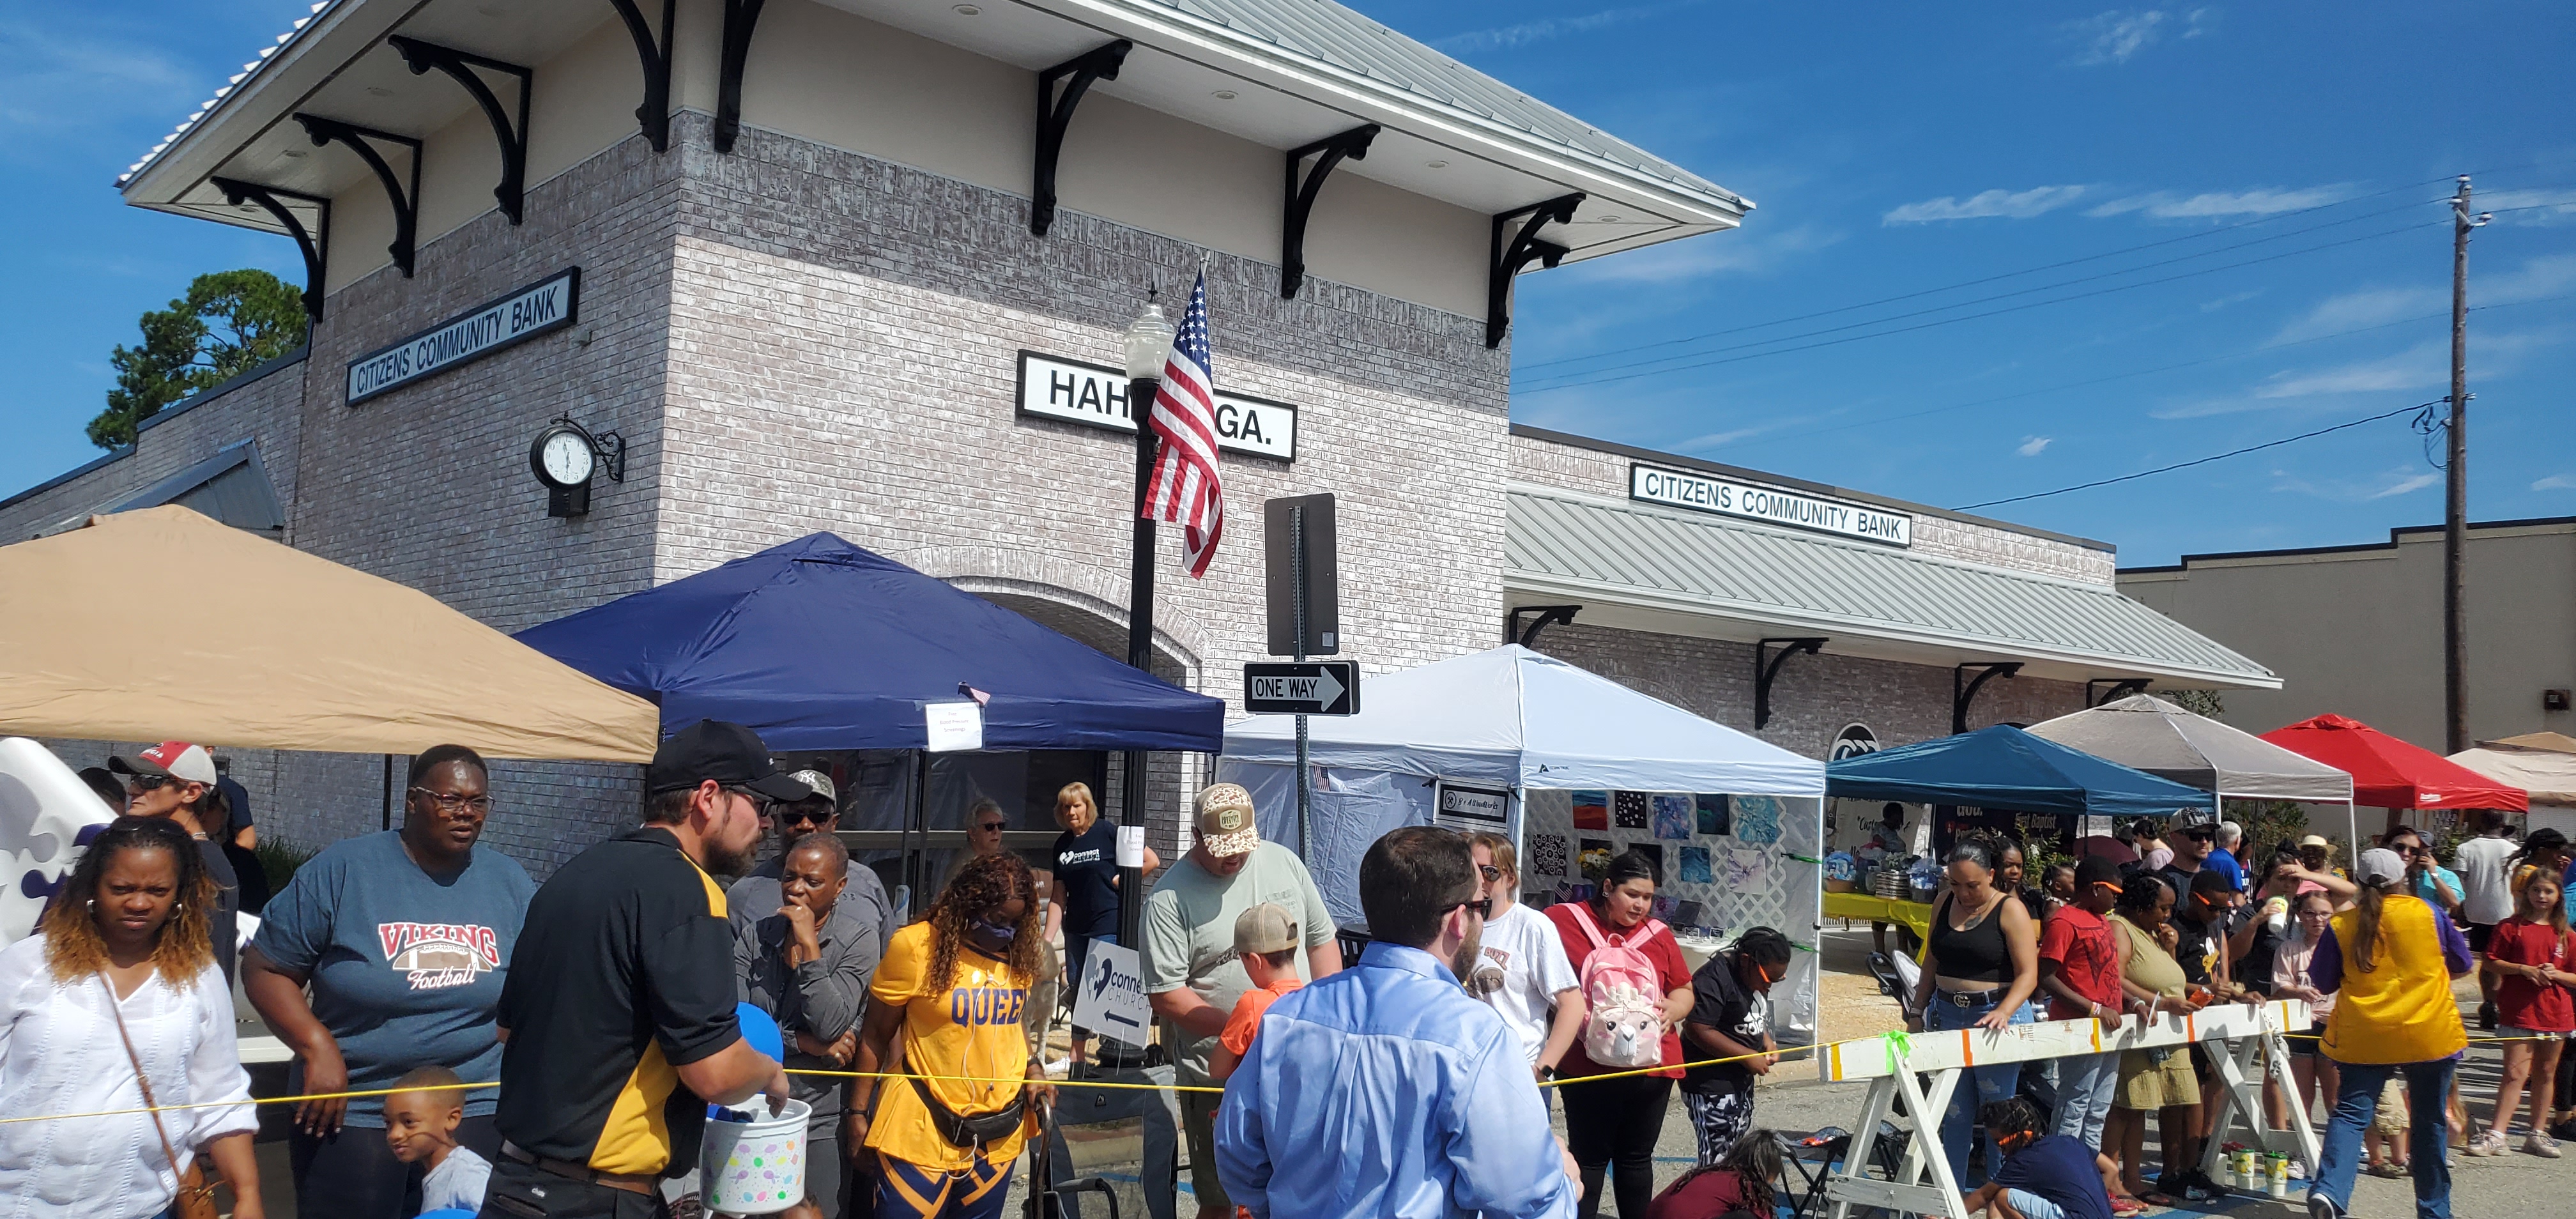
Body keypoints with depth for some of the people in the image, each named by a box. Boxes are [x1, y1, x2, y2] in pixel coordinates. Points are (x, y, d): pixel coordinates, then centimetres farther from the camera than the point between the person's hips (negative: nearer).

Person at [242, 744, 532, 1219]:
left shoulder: (510, 882, 4)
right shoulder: (341, 870, -4)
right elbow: (264, 968, -1)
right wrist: (317, 1047, -14)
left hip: (477, 1113, 2)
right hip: (350, 1113, -2)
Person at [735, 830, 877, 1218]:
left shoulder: (858, 939, -6)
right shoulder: (754, 936, 2)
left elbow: (831, 1027, -17)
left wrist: (808, 945, -19)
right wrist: (802, 1042, -16)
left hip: (819, 1124, -2)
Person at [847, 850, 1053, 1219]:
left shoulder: (1018, 953, 3)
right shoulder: (915, 946, -11)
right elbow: (876, 1035, -3)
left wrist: (1031, 1067, 2)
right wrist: (859, 1113, -3)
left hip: (999, 1133, 5)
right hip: (921, 1131, -4)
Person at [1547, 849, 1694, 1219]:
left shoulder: (1658, 934, 8)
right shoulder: (1563, 920, -4)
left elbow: (1685, 991, 16)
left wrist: (1672, 1009, -5)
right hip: (1587, 1065, -3)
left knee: (1637, 1158, 14)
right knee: (1589, 1159, 5)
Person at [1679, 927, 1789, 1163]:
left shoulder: (1755, 976, 6)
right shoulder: (1713, 979, -24)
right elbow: (1698, 1030, -27)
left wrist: (1766, 1042, 2)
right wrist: (1747, 1056, -23)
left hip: (1741, 1081, 10)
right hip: (1711, 1088, -10)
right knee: (1720, 1161, -8)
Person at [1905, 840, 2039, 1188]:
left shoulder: (2010, 911, -8)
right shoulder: (1944, 904, 9)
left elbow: (2027, 974, -14)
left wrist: (2004, 1011, -29)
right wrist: (1918, 1010, 13)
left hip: (1997, 1019, -5)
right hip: (1948, 1015, 5)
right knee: (1952, 1114, 7)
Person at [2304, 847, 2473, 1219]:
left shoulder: (2341, 926, -1)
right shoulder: (2428, 914, -2)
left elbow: (2322, 982, 8)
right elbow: (2461, 963, 12)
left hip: (2363, 1038, 0)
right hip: (2429, 1035, 0)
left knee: (2350, 1113, 1)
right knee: (2429, 1121, 13)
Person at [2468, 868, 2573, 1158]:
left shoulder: (2565, 935, 9)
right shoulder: (2511, 927, 1)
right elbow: (2492, 964, -2)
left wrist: (2556, 974, -10)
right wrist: (2524, 969, -15)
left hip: (2556, 1012, 4)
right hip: (2519, 1012, -4)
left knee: (2545, 1074, 11)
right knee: (2515, 1073, -10)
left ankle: (2538, 1135, 20)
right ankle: (2497, 1135, -13)